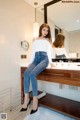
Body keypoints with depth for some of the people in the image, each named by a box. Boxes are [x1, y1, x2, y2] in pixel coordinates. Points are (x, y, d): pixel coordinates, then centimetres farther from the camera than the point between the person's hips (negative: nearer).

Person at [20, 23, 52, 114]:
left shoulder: (48, 40, 20)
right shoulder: (35, 40, 26)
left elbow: (49, 51, 9)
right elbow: (33, 52, 20)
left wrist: (50, 61, -6)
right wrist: (30, 62, 11)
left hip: (44, 58, -3)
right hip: (36, 59, 3)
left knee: (32, 74, -30)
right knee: (26, 73, -26)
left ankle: (35, 98, -18)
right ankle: (26, 98, -18)